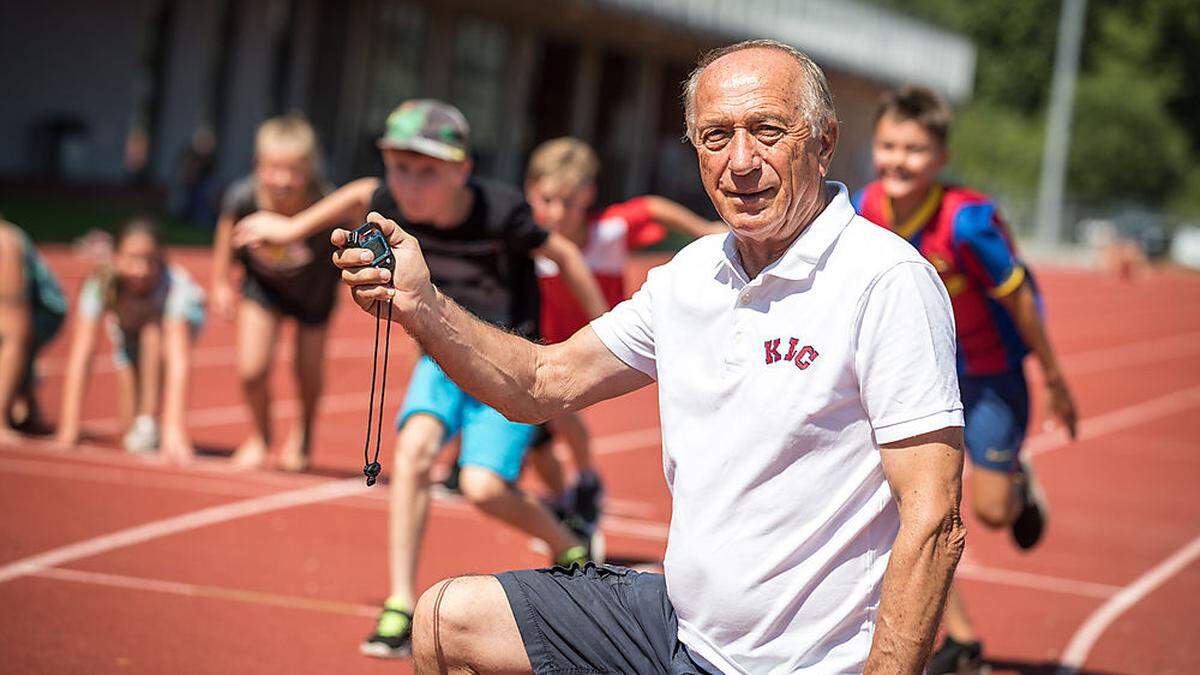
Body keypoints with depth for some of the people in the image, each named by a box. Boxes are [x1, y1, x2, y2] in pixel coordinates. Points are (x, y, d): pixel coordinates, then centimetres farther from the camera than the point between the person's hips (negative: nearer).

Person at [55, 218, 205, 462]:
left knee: (154, 329, -35)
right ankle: (139, 420, 20)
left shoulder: (175, 285, -41)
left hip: (182, 318, -2)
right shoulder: (100, 284, -37)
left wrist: (174, 430, -59)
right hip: (127, 327, 2)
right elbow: (80, 357, -40)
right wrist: (69, 431, -45)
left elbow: (178, 361, -50)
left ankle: (150, 422, -21)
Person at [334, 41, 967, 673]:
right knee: (446, 622, 8)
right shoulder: (690, 275, 6)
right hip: (678, 623, 7)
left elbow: (934, 525, -21)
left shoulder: (890, 282, -18)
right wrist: (422, 306, -3)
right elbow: (546, 383, 14)